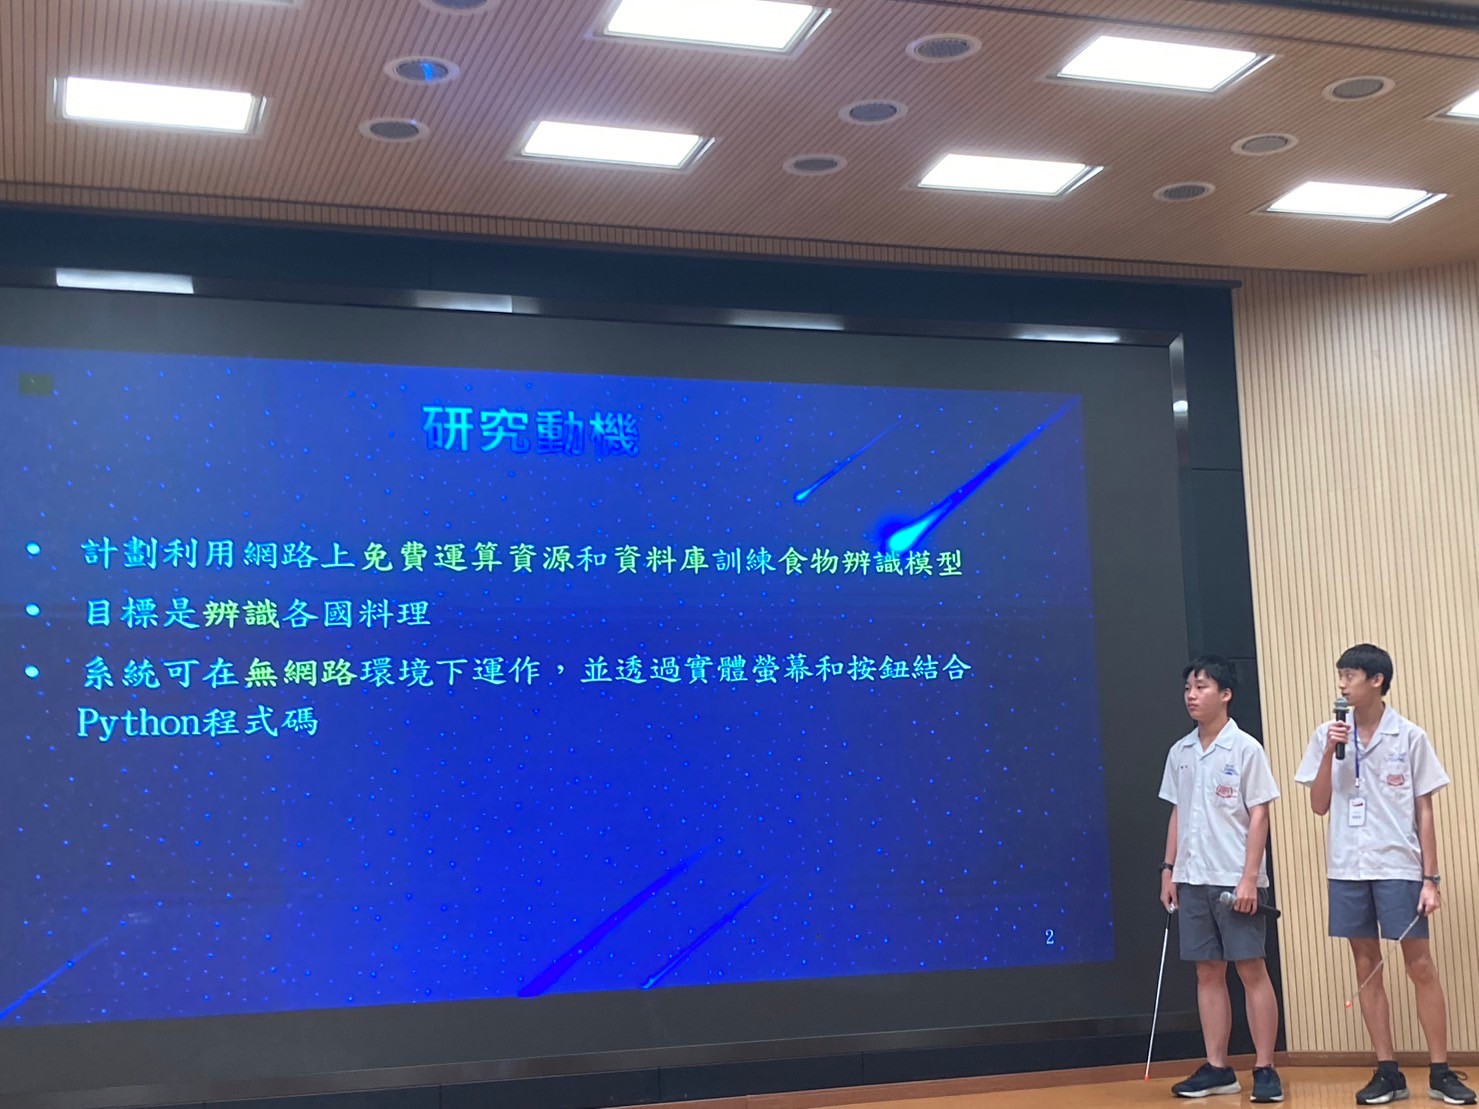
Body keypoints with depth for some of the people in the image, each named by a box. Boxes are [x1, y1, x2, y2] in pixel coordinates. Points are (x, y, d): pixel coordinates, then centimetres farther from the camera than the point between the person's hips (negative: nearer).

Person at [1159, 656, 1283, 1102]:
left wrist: (1249, 877, -14)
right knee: (1208, 972, 8)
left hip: (1235, 880, -5)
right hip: (1192, 880, 6)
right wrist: (1169, 869, 11)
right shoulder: (1180, 752, 10)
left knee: (1251, 970, -2)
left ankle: (1265, 1070, 4)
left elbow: (1259, 816, -8)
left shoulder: (1245, 749, -6)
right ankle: (1216, 1068, 14)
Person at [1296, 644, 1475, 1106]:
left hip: (1399, 868, -3)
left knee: (1421, 967, -2)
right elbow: (1319, 806, 3)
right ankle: (1387, 1072, 13)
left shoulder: (1410, 737, -2)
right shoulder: (1327, 735, 5)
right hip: (1347, 870, 3)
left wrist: (1431, 879, -4)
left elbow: (1424, 812, 0)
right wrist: (1331, 751, -10)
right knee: (1367, 970, 6)